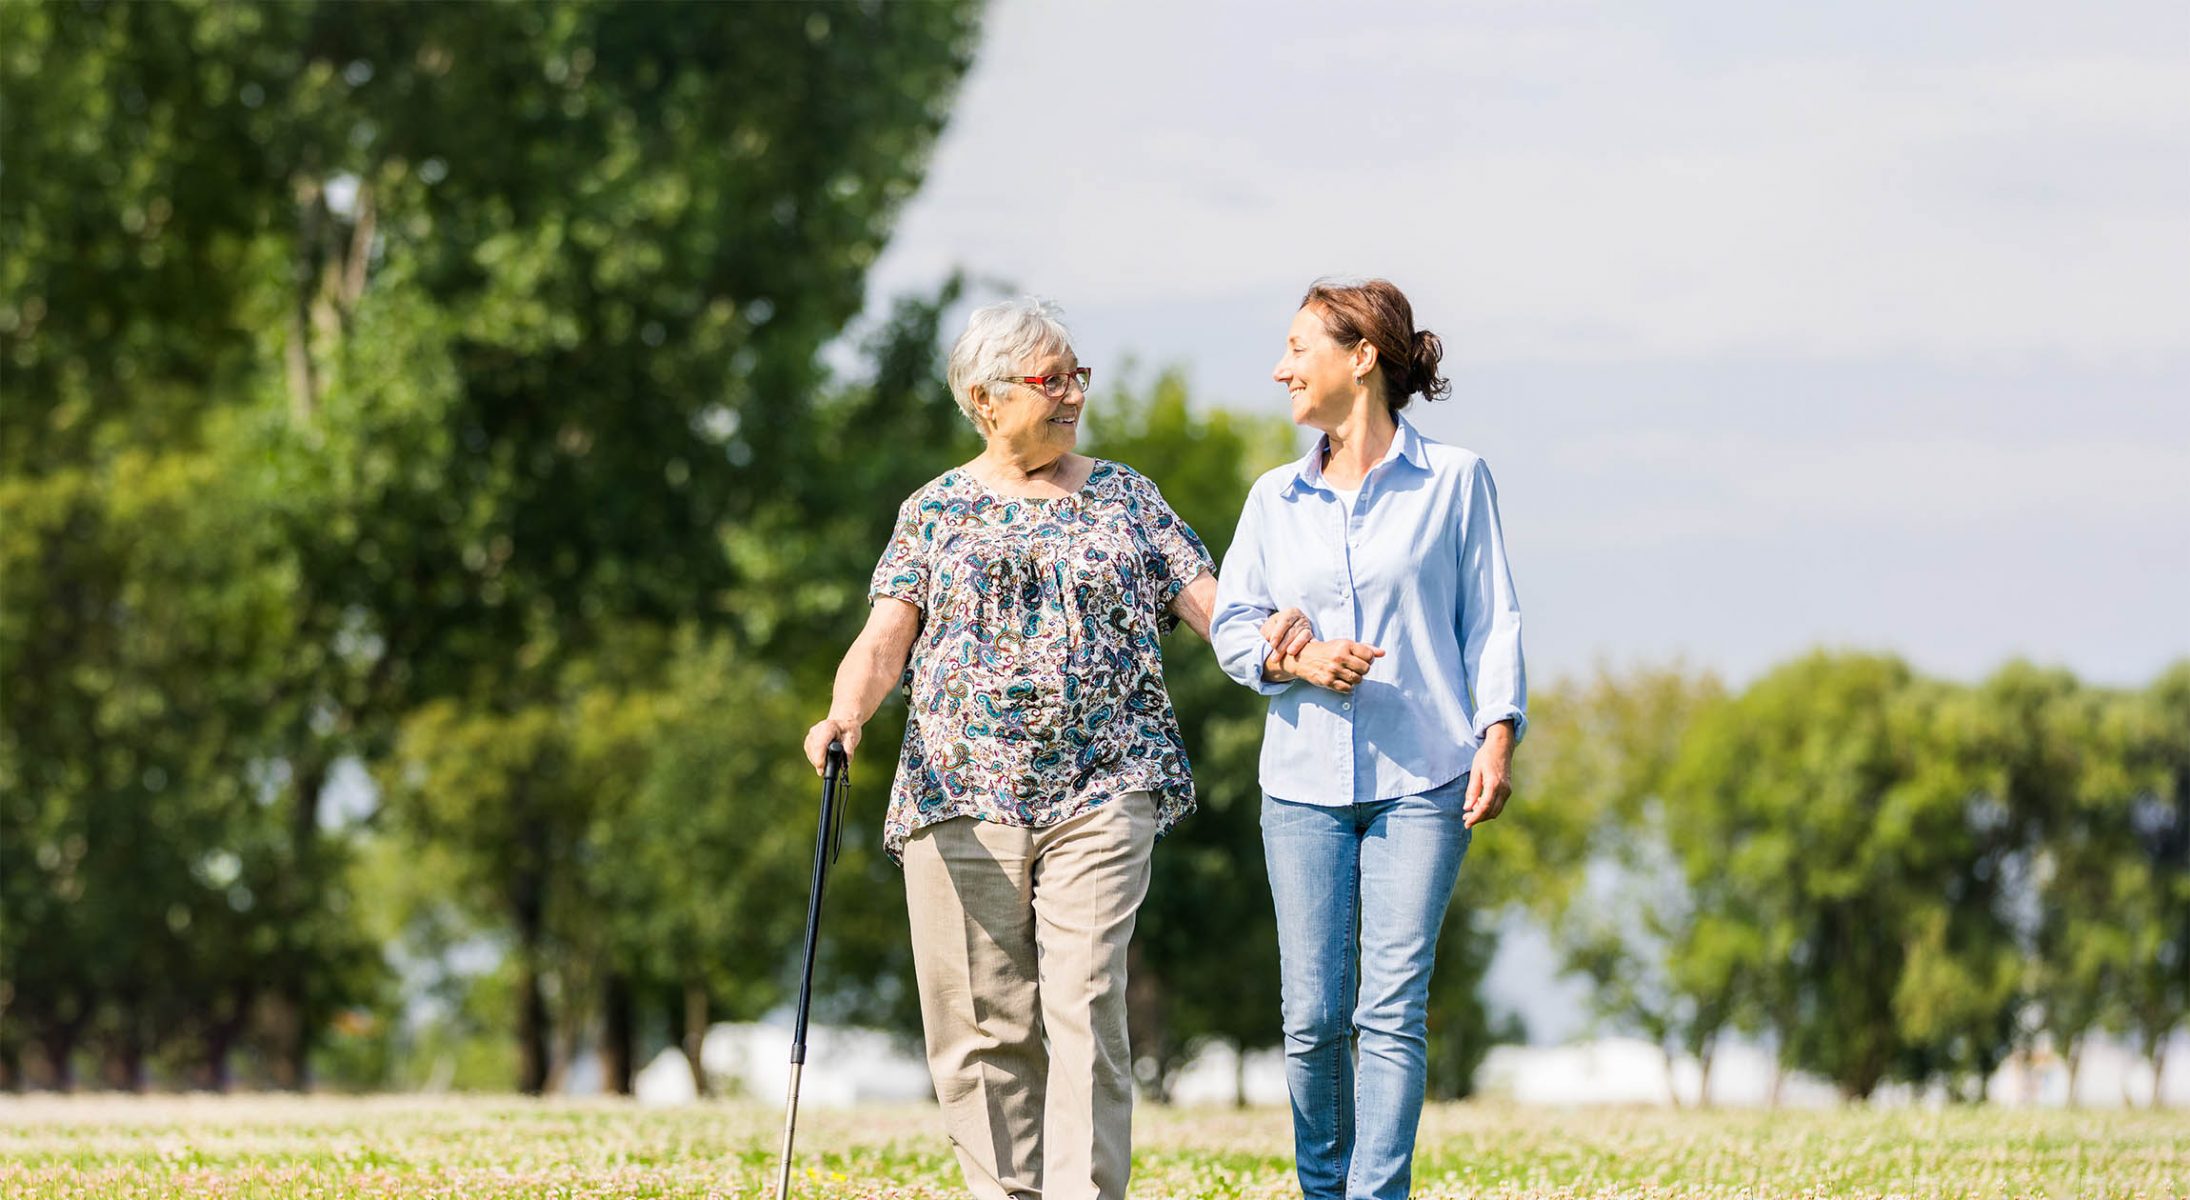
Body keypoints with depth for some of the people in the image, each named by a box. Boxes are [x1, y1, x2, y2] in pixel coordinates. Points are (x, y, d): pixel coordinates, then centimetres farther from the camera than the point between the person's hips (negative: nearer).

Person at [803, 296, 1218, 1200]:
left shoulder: (1123, 498, 14)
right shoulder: (937, 510, 12)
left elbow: (1206, 599, 6)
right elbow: (887, 633, 2)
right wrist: (846, 713, -19)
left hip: (1100, 793, -1)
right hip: (962, 793, 1)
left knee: (1084, 1010, -11)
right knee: (982, 1027, -1)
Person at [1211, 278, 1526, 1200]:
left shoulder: (1454, 482, 4)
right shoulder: (1276, 498, 14)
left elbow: (1491, 620, 3)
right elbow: (1233, 628, 14)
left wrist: (1498, 732, -9)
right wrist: (1298, 662, -7)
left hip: (1422, 778, -3)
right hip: (1304, 779, 3)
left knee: (1393, 1009, -9)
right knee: (1312, 1015, 0)